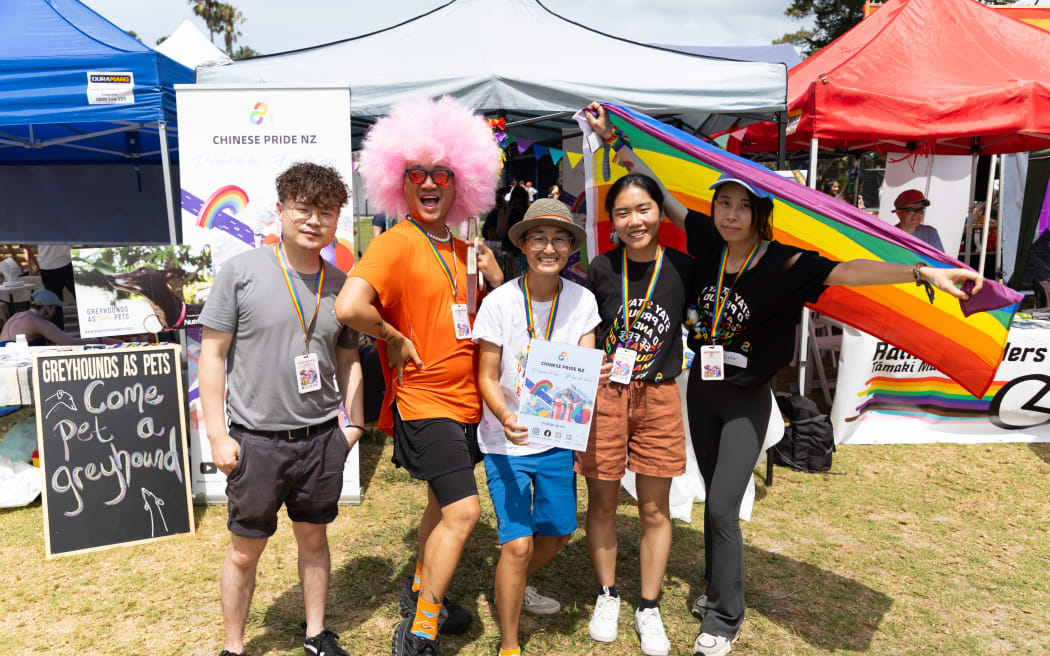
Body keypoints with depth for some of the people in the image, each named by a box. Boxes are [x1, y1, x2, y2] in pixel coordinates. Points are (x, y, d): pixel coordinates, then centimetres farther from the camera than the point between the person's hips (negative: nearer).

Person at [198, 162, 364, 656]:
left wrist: (353, 421, 6)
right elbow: (212, 353, -6)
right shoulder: (241, 271, -7)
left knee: (314, 538, 17)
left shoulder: (340, 284, 4)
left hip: (323, 437, 3)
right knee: (245, 550, 10)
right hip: (257, 439, -3)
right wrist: (218, 434, -9)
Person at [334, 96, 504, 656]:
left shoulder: (459, 249, 10)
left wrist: (493, 278, 0)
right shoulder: (396, 243, -16)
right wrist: (395, 339, -18)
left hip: (464, 400, 9)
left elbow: (473, 319, 18)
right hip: (423, 401, -9)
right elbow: (349, 306, -32)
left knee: (444, 504, 21)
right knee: (462, 510, -11)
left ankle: (420, 591, 42)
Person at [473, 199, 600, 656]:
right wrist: (506, 418, -29)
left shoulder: (582, 300, -5)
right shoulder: (499, 302, -14)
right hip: (506, 442, -4)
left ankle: (512, 588, 46)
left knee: (559, 531, 15)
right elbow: (487, 378, -11)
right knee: (518, 544, -8)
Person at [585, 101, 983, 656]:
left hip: (746, 399, -4)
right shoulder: (707, 242, -6)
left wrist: (925, 272, -44)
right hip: (702, 387, 4)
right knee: (714, 500, 19)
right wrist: (614, 138, 3)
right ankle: (716, 589, 39)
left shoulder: (782, 263, -18)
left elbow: (846, 272, -31)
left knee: (722, 508, -6)